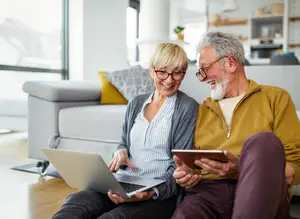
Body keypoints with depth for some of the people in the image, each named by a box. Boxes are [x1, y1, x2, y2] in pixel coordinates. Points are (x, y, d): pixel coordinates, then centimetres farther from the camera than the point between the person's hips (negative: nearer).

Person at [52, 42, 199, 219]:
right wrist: (121, 152, 0)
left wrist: (152, 192, -22)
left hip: (160, 193, -4)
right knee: (75, 203, -26)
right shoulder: (136, 103, 14)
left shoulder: (188, 108, -1)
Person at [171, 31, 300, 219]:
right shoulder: (202, 110, 22)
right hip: (207, 192, 0)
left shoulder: (275, 98, 10)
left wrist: (243, 169, -14)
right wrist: (187, 174, -2)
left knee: (263, 141, -32)